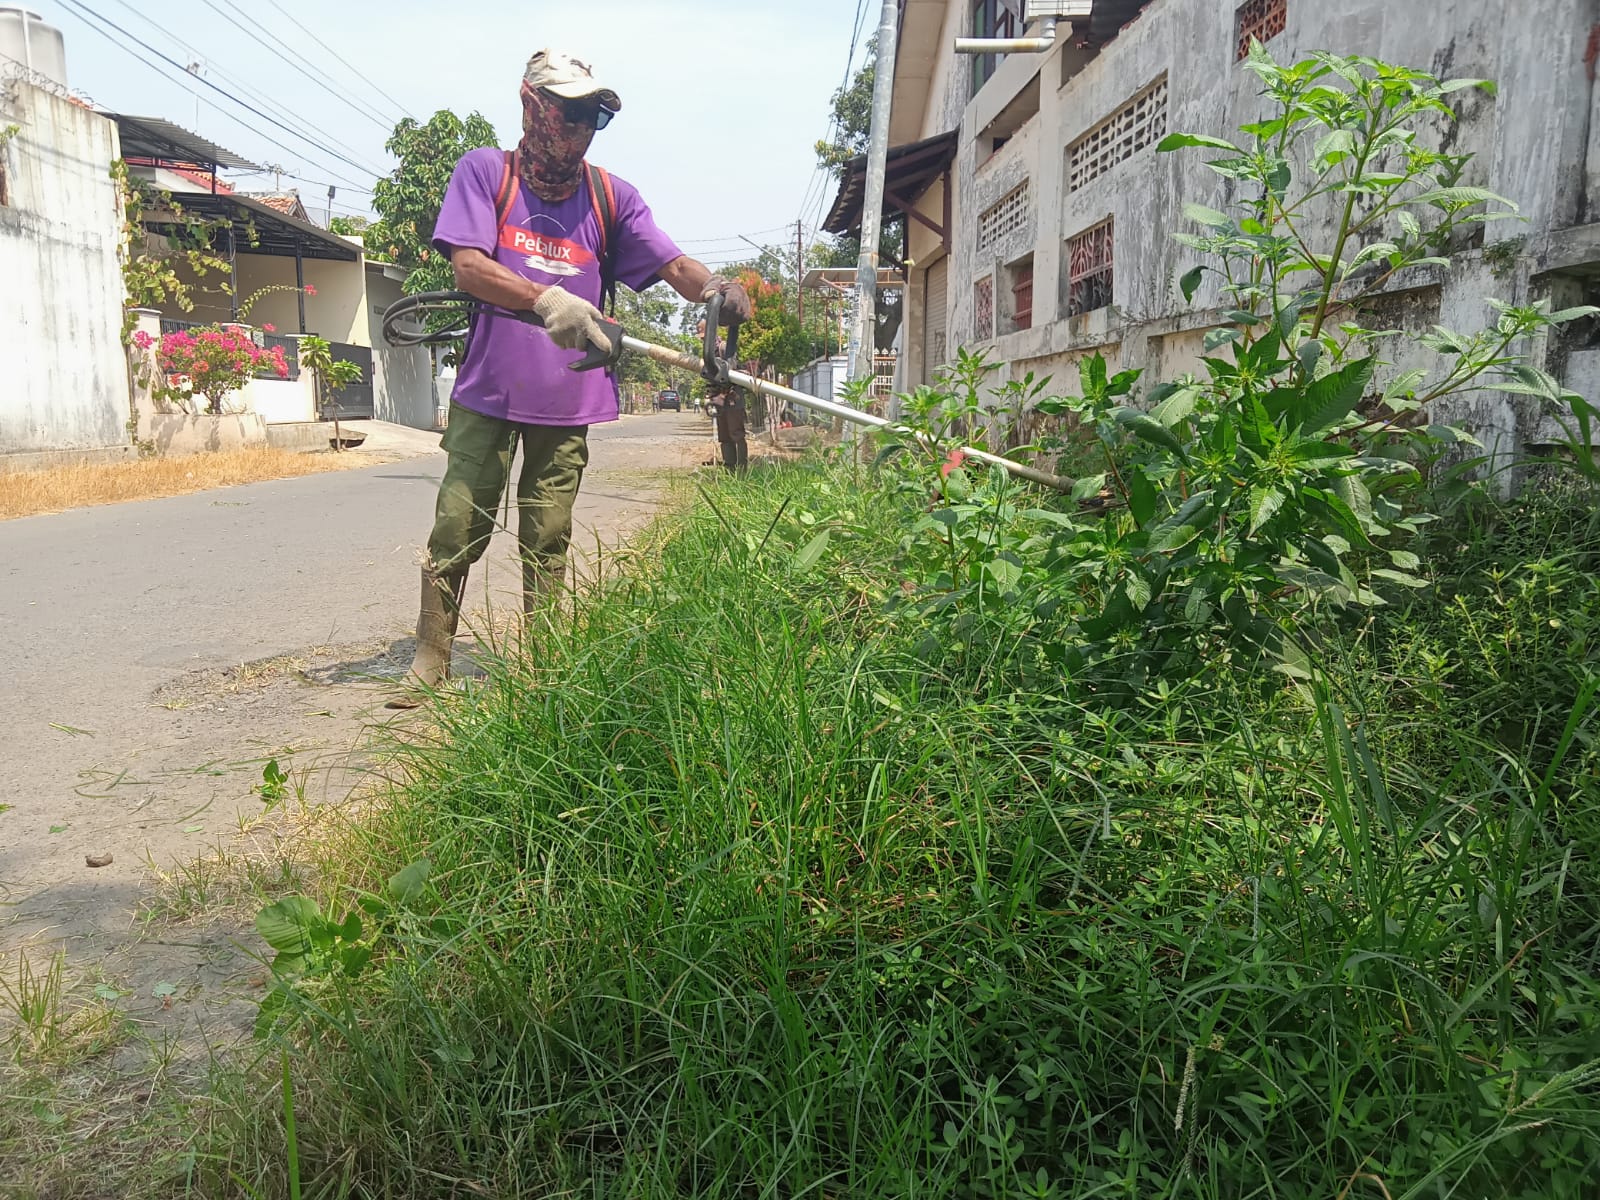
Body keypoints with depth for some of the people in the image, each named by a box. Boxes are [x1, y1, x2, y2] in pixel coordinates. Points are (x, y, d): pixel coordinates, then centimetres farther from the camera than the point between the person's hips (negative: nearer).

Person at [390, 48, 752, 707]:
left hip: (567, 399, 2)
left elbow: (673, 264, 1)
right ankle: (430, 661, 15)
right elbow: (467, 266, -11)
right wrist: (546, 298, -28)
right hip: (488, 388, -2)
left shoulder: (611, 196, 10)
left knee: (548, 545, 6)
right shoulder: (484, 172, 2)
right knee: (457, 530, -1)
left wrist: (712, 288, -23)